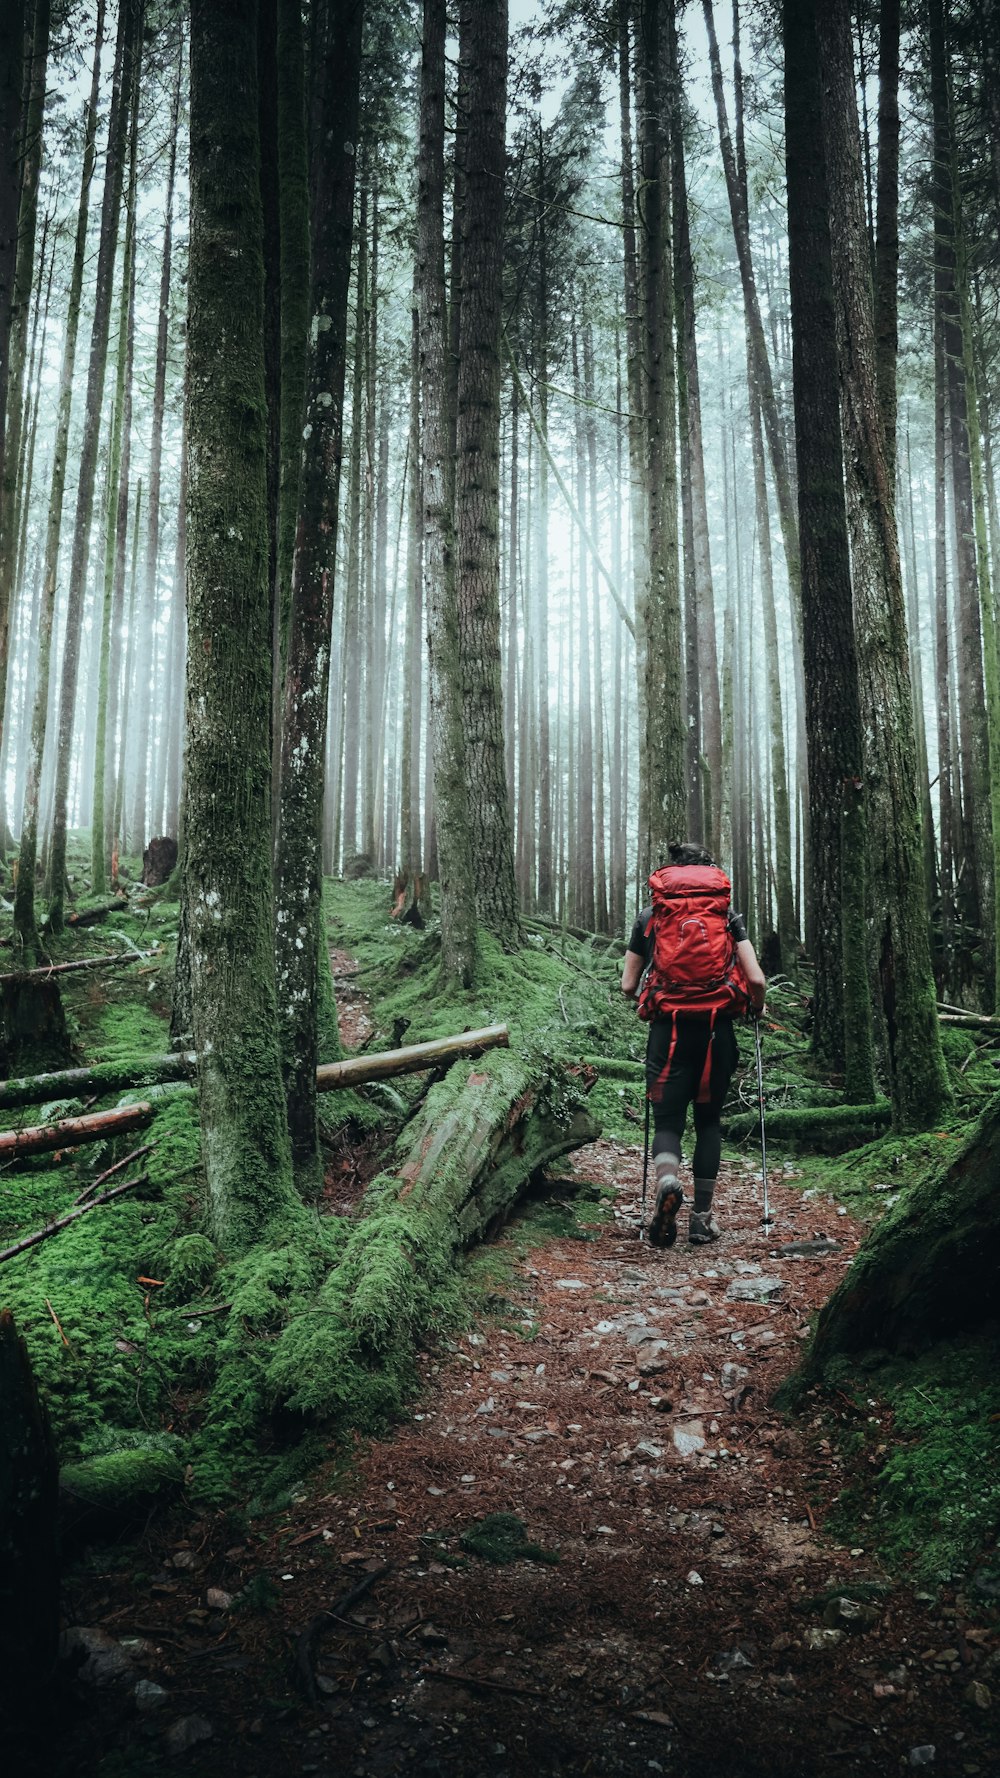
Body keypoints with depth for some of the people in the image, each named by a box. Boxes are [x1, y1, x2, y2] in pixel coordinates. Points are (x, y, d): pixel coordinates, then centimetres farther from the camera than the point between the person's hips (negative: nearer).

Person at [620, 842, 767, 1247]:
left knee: (668, 1120, 3)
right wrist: (757, 1008, 19)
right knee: (709, 1121, 13)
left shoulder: (650, 917, 9)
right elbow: (756, 979, -1)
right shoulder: (729, 916, 7)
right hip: (717, 1030, 1)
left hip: (668, 1029, 0)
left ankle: (666, 1180, -28)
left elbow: (628, 985, 8)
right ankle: (702, 1218, 14)